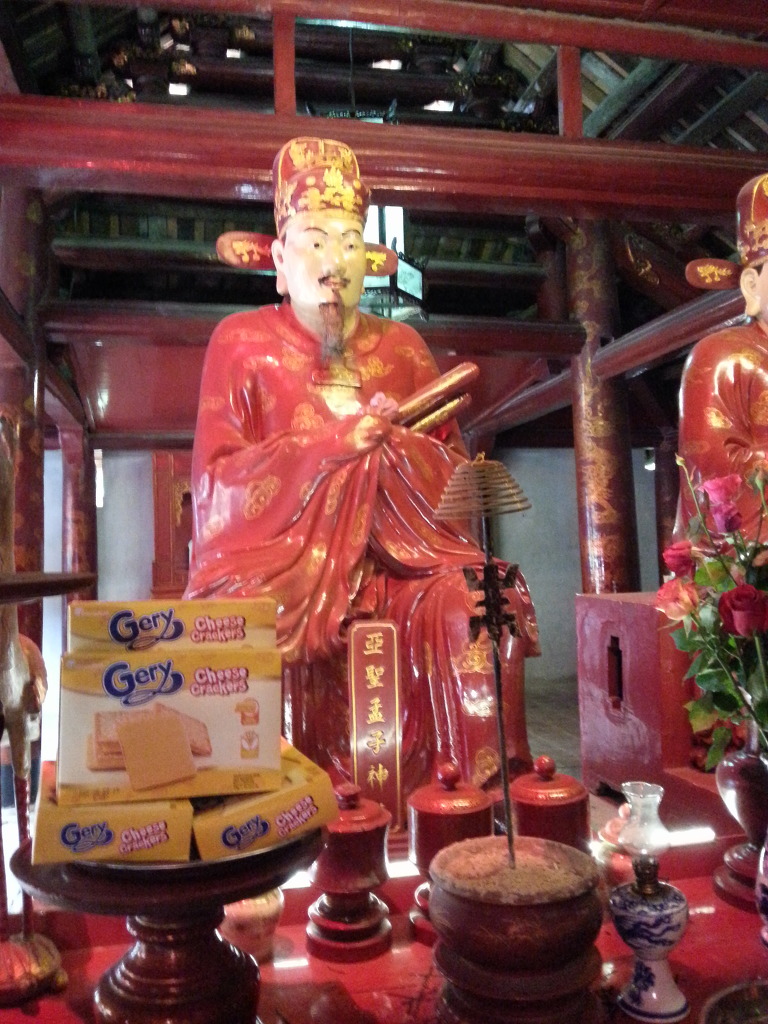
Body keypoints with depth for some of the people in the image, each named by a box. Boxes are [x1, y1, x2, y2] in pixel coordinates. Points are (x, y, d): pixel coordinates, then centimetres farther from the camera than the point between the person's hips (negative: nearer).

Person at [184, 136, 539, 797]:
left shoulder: (400, 345, 14)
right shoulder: (242, 341, 6)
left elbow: (455, 471, 8)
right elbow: (216, 480, -4)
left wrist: (386, 438, -12)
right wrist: (337, 441, -13)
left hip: (395, 562, 3)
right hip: (279, 560, -2)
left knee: (472, 607, -25)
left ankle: (479, 790, -13)